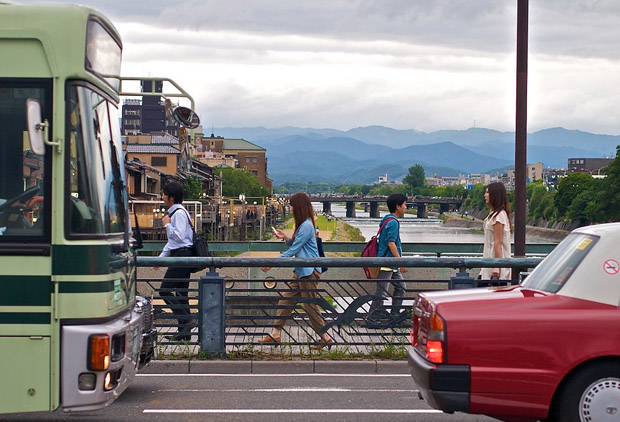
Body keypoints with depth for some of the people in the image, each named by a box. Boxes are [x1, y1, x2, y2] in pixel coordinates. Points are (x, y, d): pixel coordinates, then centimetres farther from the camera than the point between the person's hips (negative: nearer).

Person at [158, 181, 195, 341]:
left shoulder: (179, 213, -12)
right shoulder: (173, 212, 19)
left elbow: (179, 236, -21)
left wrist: (167, 224, -9)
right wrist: (161, 257, 23)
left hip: (182, 255, -10)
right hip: (179, 255, 10)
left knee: (165, 290, -11)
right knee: (180, 293, 8)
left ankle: (185, 320, -10)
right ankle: (185, 331, 9)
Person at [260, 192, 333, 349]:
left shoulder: (306, 226, -18)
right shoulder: (303, 224, 14)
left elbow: (293, 250, -18)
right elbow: (295, 246, 22)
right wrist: (286, 238, 5)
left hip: (309, 271, -10)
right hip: (301, 271, 10)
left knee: (310, 306, -2)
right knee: (285, 300, 9)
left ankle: (325, 338, 9)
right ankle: (275, 335, 13)